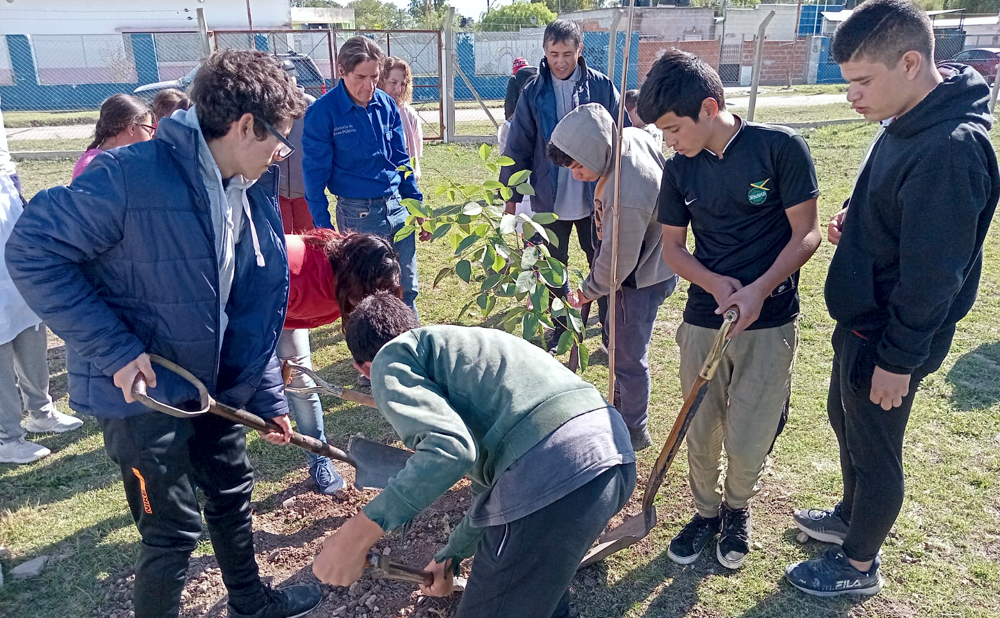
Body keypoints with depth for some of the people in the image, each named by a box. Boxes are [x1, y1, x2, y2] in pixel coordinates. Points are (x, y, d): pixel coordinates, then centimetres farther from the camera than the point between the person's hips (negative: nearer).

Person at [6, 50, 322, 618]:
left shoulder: (250, 193, -1)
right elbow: (33, 252, -19)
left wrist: (268, 397, 8)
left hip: (214, 384, 8)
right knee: (175, 529, 5)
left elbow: (255, 307, 6)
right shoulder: (131, 175, -24)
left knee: (233, 492, 22)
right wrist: (114, 349, -23)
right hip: (142, 389, -7)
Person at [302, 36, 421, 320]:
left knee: (406, 289, 12)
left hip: (397, 208, 4)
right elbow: (315, 173, -8)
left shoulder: (386, 104, 2)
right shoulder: (323, 112, -11)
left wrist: (417, 203, 11)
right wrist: (324, 228, -9)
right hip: (358, 214, -4)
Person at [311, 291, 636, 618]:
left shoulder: (391, 358, 10)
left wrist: (356, 535, -9)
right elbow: (490, 480, 41)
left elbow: (449, 448, -10)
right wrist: (451, 556, 53)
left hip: (551, 471, -9)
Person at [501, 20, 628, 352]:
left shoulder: (602, 86, -5)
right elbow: (517, 148, 0)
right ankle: (561, 326, 33)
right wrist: (511, 193, -1)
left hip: (596, 196, 0)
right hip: (549, 199, 1)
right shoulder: (533, 92, -3)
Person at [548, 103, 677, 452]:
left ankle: (634, 431, 28)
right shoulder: (631, 136, -14)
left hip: (642, 278, -9)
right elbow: (665, 168, 8)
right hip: (645, 257, 9)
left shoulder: (625, 199, -40)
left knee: (629, 356, 7)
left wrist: (588, 292, -8)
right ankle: (621, 402, 47)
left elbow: (617, 263, -27)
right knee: (622, 343, 25)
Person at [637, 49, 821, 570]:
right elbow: (673, 247, 7)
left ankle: (738, 508, 36)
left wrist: (758, 289, -22)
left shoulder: (780, 147, -11)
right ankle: (706, 511, 37)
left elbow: (806, 234, -8)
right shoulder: (679, 170, 1)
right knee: (701, 432, 11)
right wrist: (714, 283, -12)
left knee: (747, 442, 5)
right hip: (703, 320, 3)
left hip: (769, 322, -3)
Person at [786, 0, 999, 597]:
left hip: (893, 338, -9)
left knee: (874, 449, 9)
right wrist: (854, 220, -3)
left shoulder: (951, 149, -28)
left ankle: (859, 565, 31)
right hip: (863, 317, 10)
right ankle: (851, 516, 50)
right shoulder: (908, 125, 2)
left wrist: (898, 358, -19)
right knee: (845, 420, 25)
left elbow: (933, 273, -26)